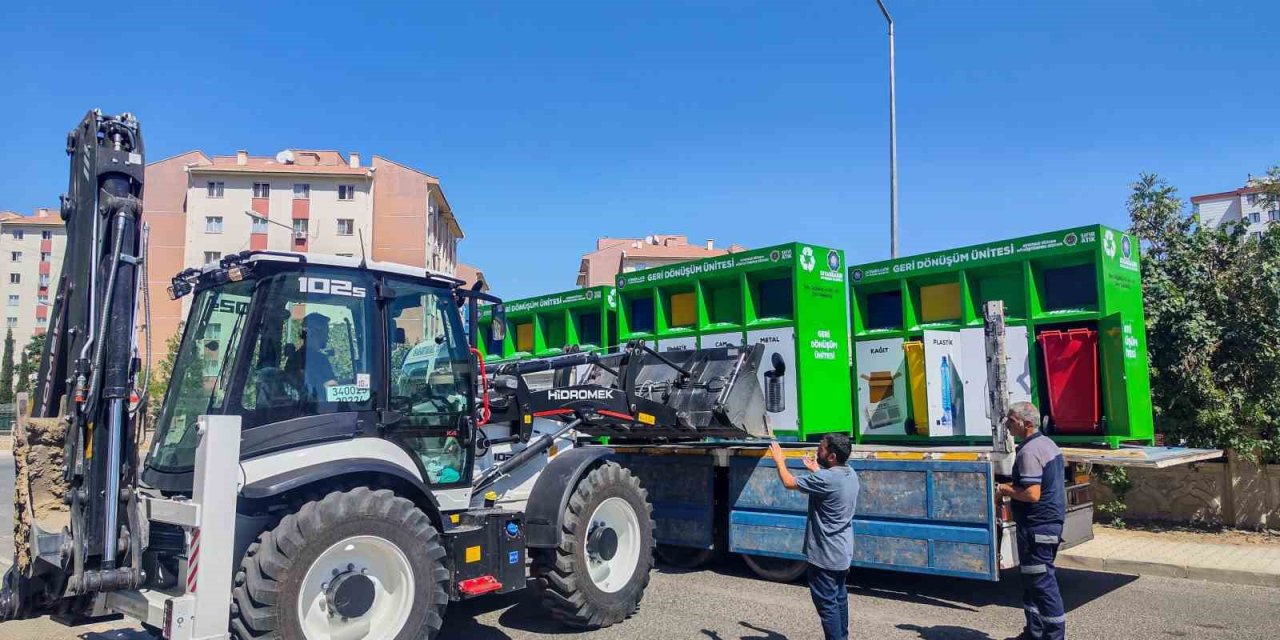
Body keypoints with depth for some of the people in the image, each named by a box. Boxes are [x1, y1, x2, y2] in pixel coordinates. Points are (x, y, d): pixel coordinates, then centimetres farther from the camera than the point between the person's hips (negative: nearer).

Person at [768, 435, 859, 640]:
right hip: (842, 552, 9)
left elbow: (789, 483, -14)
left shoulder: (825, 479, -26)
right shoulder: (850, 474, 1)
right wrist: (816, 470, 28)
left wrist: (779, 460, 1)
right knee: (839, 598, 19)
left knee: (826, 602, 0)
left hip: (825, 554, -9)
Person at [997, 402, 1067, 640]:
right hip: (1053, 520, 11)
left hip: (1037, 526, -11)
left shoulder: (1029, 452, -20)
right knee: (1032, 579, 18)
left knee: (1041, 582, -3)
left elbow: (1032, 494, -26)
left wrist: (1006, 491, -10)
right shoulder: (1048, 444, 13)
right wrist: (1013, 486, 17)